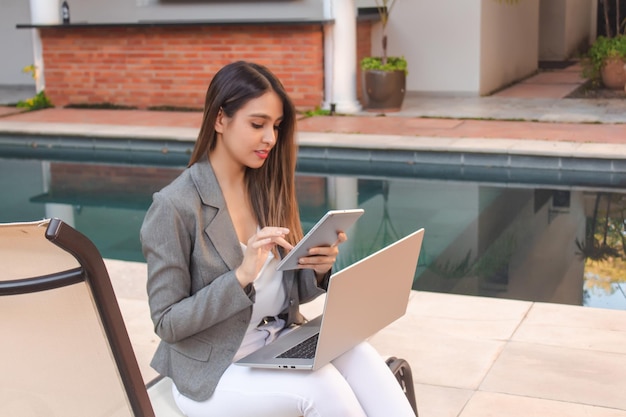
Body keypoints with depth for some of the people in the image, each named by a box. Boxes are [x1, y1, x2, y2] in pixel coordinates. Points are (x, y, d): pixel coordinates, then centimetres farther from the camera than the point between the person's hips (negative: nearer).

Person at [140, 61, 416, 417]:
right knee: (321, 386, -30)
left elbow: (290, 293, 10)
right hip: (212, 372, -5)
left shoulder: (270, 188, 4)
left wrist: (318, 270, -14)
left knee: (357, 355, -24)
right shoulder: (174, 206, -15)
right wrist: (241, 275, -27)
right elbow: (167, 324, -14)